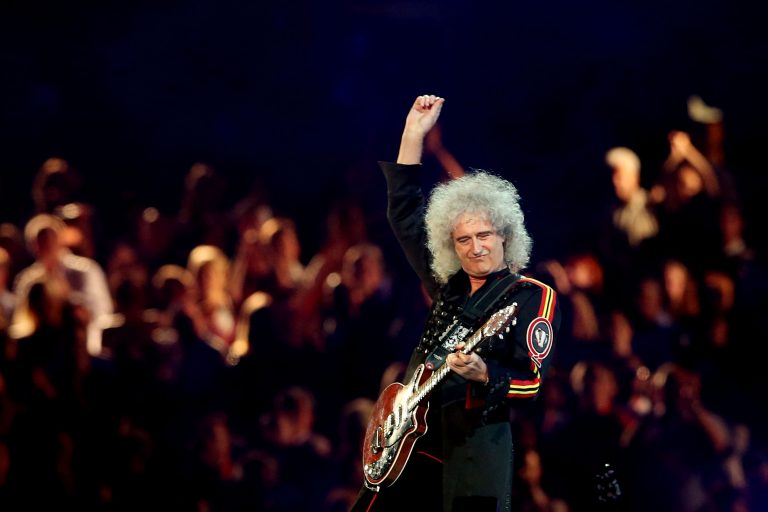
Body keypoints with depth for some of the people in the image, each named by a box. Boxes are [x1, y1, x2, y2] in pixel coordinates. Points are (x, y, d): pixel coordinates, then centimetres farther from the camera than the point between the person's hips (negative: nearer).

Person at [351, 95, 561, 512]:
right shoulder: (447, 287, 14)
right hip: (411, 444, 6)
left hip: (474, 454, -6)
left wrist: (483, 375, -29)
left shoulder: (534, 298, -2)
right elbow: (404, 215, 22)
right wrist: (414, 134, 19)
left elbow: (531, 383, -10)